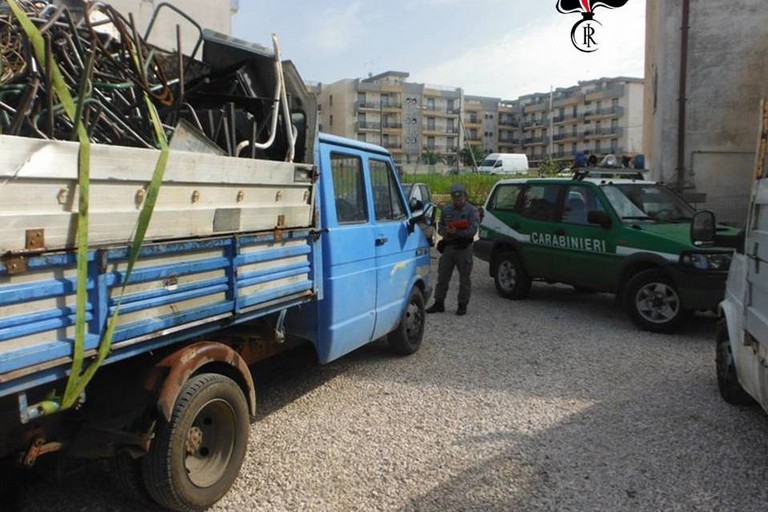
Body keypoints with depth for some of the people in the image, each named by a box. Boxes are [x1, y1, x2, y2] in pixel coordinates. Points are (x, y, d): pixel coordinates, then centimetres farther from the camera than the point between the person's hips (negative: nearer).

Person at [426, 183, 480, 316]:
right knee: (442, 277, 7)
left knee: (464, 279, 3)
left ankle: (462, 305, 13)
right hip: (447, 247, 4)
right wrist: (446, 231, -12)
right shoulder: (446, 210, 14)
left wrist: (456, 232, -21)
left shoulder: (472, 211, -2)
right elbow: (440, 228, 11)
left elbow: (472, 230, -13)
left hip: (464, 249, -4)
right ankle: (439, 303, 15)